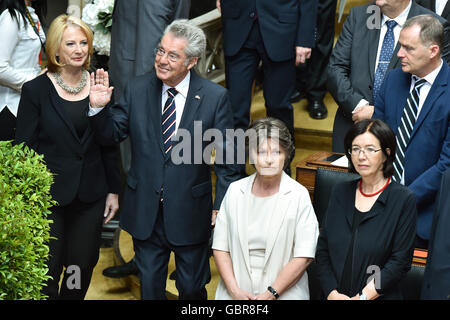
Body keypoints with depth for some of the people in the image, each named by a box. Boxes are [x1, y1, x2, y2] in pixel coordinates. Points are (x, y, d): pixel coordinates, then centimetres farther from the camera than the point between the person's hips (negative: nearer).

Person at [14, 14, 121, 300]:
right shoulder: (36, 90, -7)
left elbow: (110, 144, 8)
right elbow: (24, 147, -5)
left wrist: (113, 190, 8)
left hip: (90, 197, 3)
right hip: (48, 195, -3)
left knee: (83, 266, 10)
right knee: (45, 274, 3)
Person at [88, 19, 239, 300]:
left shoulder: (215, 97, -10)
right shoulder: (137, 89, -4)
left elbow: (226, 158, -5)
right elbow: (111, 135, 3)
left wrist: (222, 207, -6)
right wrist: (99, 108, -17)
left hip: (191, 211, -2)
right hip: (145, 211, 2)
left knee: (192, 287, 14)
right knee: (149, 286, 16)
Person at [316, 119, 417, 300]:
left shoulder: (403, 200, -1)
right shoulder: (340, 193, 11)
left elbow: (401, 261, -5)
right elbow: (322, 249, 9)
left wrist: (362, 297, -9)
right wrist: (332, 292, -4)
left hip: (379, 297, -4)